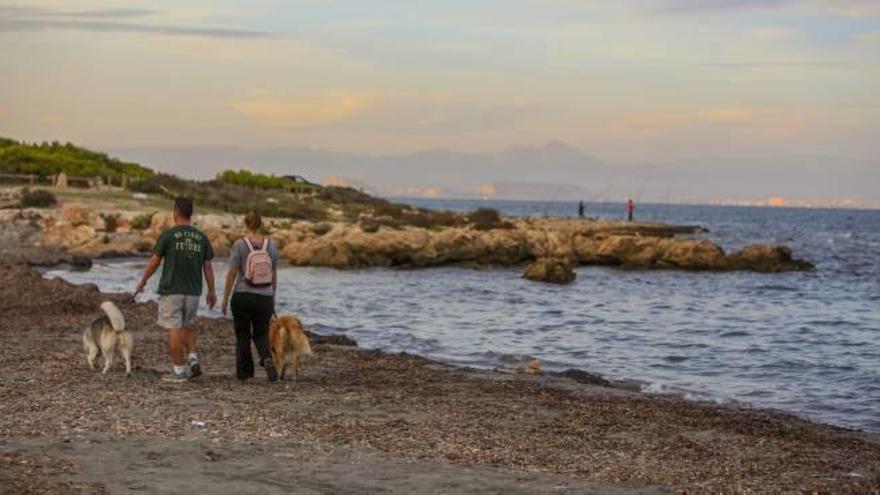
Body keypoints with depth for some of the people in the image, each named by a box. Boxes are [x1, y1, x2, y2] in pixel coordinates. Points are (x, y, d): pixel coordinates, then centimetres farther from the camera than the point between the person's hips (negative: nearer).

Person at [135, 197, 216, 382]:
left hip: (171, 290, -4)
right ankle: (193, 359, 4)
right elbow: (208, 266, 5)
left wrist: (142, 281, 12)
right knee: (187, 326, 21)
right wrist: (211, 291, 12)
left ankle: (179, 371, 0)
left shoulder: (168, 235, -7)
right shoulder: (202, 237, 4)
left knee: (174, 329, 0)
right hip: (193, 291, 4)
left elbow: (154, 261, -1)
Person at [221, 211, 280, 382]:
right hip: (264, 298, 2)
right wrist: (273, 297, 17)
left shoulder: (239, 245, -9)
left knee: (243, 335, 13)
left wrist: (225, 298, -1)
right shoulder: (271, 245, 0)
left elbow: (232, 273, -9)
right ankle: (267, 358, -17)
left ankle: (244, 372, 16)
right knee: (261, 334, 12)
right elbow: (274, 274, 5)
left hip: (242, 296, -2)